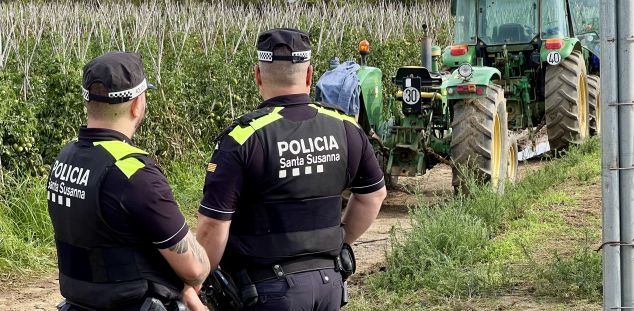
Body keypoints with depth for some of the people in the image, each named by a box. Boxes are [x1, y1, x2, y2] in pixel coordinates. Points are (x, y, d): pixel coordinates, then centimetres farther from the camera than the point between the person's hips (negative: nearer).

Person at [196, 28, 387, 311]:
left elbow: (213, 224, -16)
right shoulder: (344, 128, 1)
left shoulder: (242, 138, -15)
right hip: (329, 281, 5)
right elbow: (374, 194, 15)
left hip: (269, 287, -5)